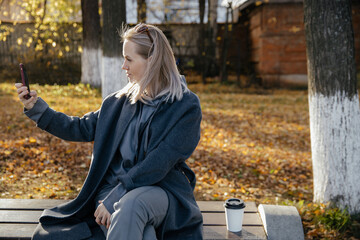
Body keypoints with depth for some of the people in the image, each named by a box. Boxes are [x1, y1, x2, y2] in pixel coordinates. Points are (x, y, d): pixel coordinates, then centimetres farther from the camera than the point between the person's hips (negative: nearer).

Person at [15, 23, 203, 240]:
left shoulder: (186, 106, -8)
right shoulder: (122, 101, 9)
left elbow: (159, 163, -16)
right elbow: (82, 129, 17)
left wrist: (114, 199, -20)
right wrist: (36, 108, 10)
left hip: (163, 189, -3)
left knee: (131, 205, -38)